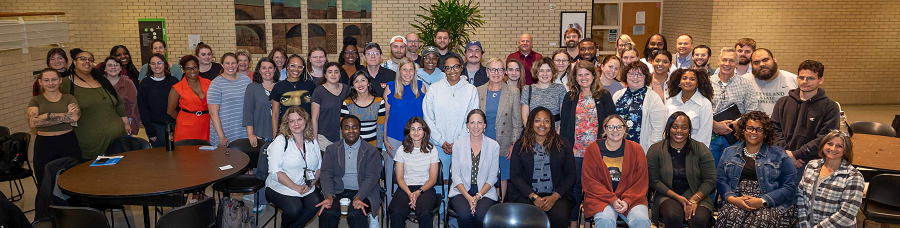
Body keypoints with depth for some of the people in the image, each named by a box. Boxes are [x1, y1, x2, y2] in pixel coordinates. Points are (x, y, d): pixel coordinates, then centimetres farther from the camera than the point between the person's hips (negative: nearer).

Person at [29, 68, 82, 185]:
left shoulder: (69, 98, 7)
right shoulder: (35, 100, 8)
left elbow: (75, 116, -13)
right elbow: (33, 122, -10)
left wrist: (47, 116, -10)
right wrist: (65, 117, -11)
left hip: (68, 144, 0)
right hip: (44, 145, 1)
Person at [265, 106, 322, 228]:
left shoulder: (312, 142, 11)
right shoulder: (281, 141, -3)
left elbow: (319, 167, 11)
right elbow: (275, 170, -11)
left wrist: (311, 184, -8)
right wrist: (295, 187, -17)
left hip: (307, 189, 4)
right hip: (280, 188, -3)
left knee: (316, 205, -26)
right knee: (294, 209, -29)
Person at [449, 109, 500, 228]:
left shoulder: (494, 146, 2)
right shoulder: (458, 144, 3)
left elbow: (492, 177, 2)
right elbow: (456, 175, 1)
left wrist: (478, 196, -12)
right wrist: (468, 197, -13)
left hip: (485, 191, 0)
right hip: (461, 191, 0)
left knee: (481, 216, -29)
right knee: (464, 215, -30)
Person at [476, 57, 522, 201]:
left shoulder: (513, 92, 2)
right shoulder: (479, 91, 6)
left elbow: (517, 121, 2)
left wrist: (514, 144, -4)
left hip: (504, 145, -1)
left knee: (503, 178, 5)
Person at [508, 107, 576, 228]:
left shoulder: (563, 144, 9)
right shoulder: (520, 145, 8)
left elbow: (571, 175, 6)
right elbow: (515, 175, 3)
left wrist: (555, 197, -9)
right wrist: (534, 197, -10)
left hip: (557, 194, 1)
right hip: (527, 194, 0)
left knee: (560, 218, -30)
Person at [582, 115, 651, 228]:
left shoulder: (636, 149, 6)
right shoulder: (593, 149, 2)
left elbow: (641, 181, 4)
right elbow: (589, 181, -2)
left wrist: (627, 201, -12)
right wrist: (612, 199, -13)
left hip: (631, 198, 1)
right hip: (601, 197, -1)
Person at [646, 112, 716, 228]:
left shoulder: (701, 149, 5)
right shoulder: (655, 150, 3)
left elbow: (710, 180, 0)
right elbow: (654, 181, -2)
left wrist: (694, 200, -16)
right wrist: (677, 197, -14)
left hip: (697, 196, 0)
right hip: (668, 196, 0)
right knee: (673, 216, -33)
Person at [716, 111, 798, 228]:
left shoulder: (778, 155, 11)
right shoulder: (729, 152, 18)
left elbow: (790, 187, 2)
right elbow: (720, 180, 11)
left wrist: (762, 201, -11)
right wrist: (732, 198, -10)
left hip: (770, 204, -1)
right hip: (736, 202, 1)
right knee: (729, 217, -34)